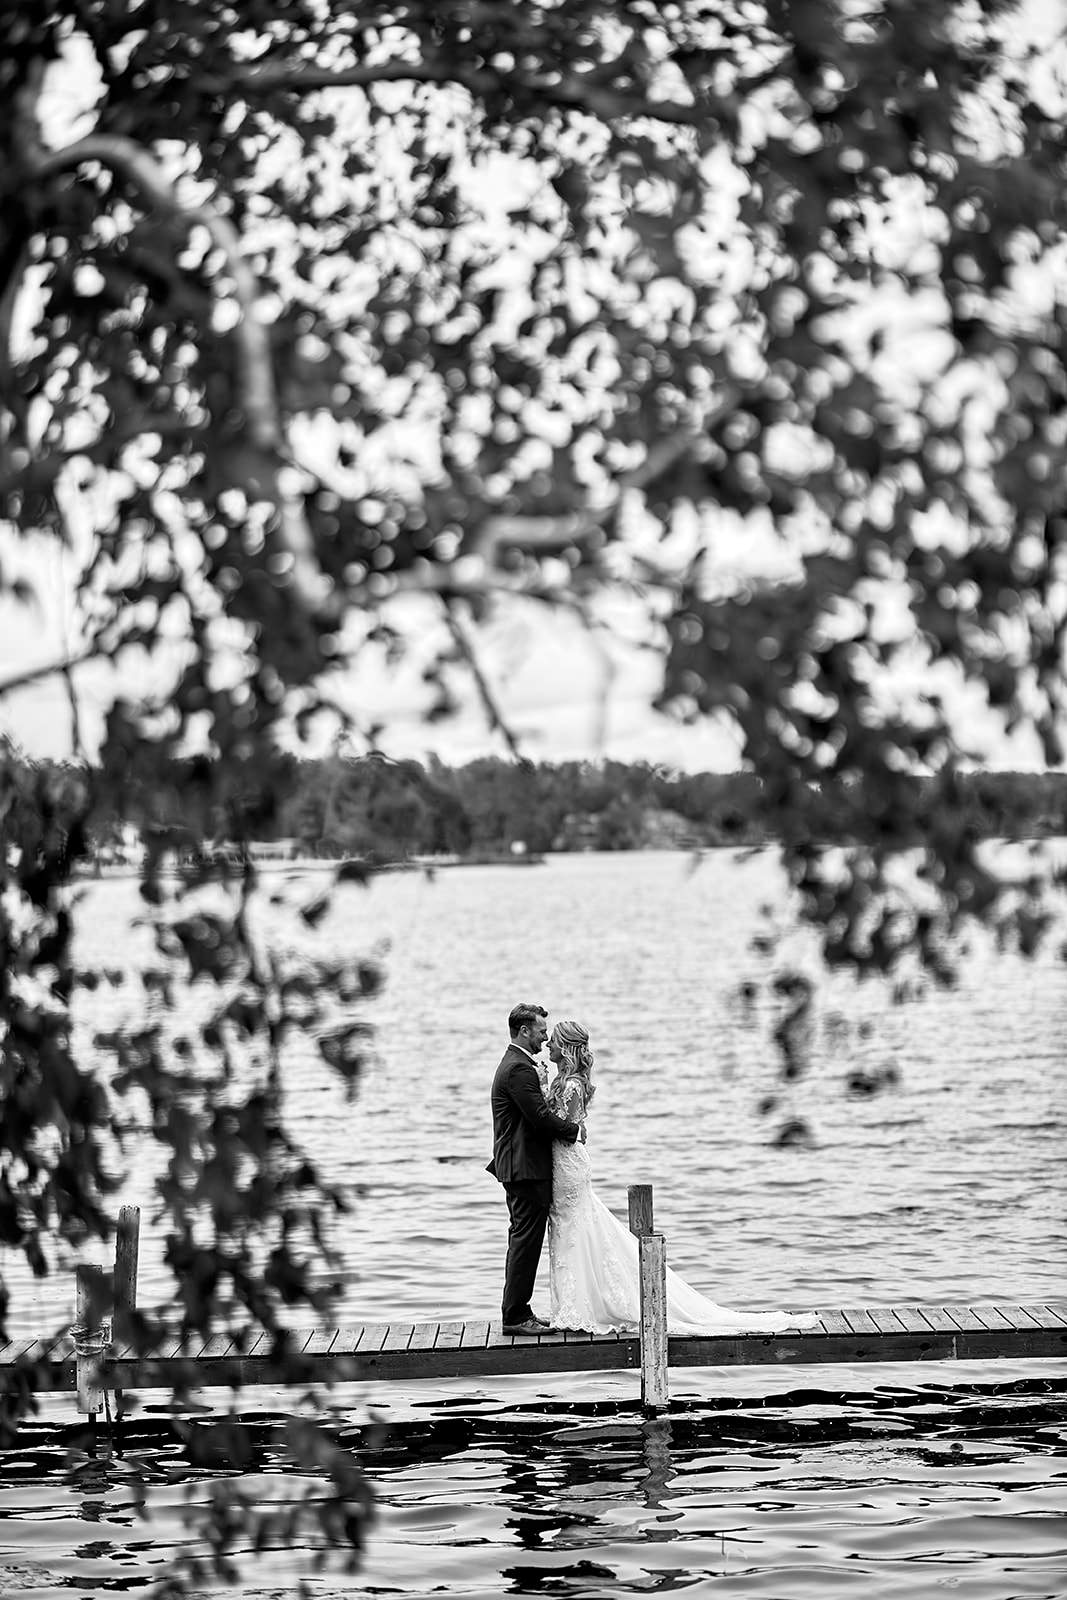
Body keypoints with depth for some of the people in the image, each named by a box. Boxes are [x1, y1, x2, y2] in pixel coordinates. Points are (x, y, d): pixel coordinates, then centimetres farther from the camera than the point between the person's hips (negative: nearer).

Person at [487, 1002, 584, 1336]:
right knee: (526, 1241, -6)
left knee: (523, 1240, 15)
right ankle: (515, 1316, -3)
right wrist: (574, 1129, -9)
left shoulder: (513, 1065, 17)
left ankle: (516, 1311, 20)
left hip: (518, 1167, 11)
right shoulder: (520, 1069, -18)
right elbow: (540, 1117, -22)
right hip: (527, 1168, -11)